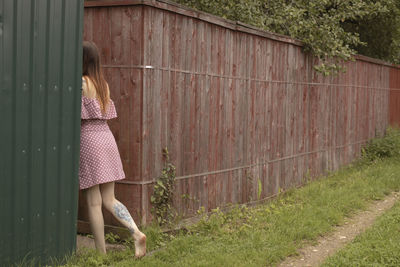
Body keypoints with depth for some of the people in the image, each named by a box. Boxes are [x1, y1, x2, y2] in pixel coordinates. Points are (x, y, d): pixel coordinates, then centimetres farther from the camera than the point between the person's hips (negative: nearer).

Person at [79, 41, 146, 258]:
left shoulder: (81, 83, -9)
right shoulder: (103, 84, 13)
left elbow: (77, 116, -15)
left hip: (88, 139, -7)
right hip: (106, 138, 7)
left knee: (94, 203, 0)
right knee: (109, 200, 12)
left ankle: (101, 253, 6)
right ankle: (137, 233, -6)